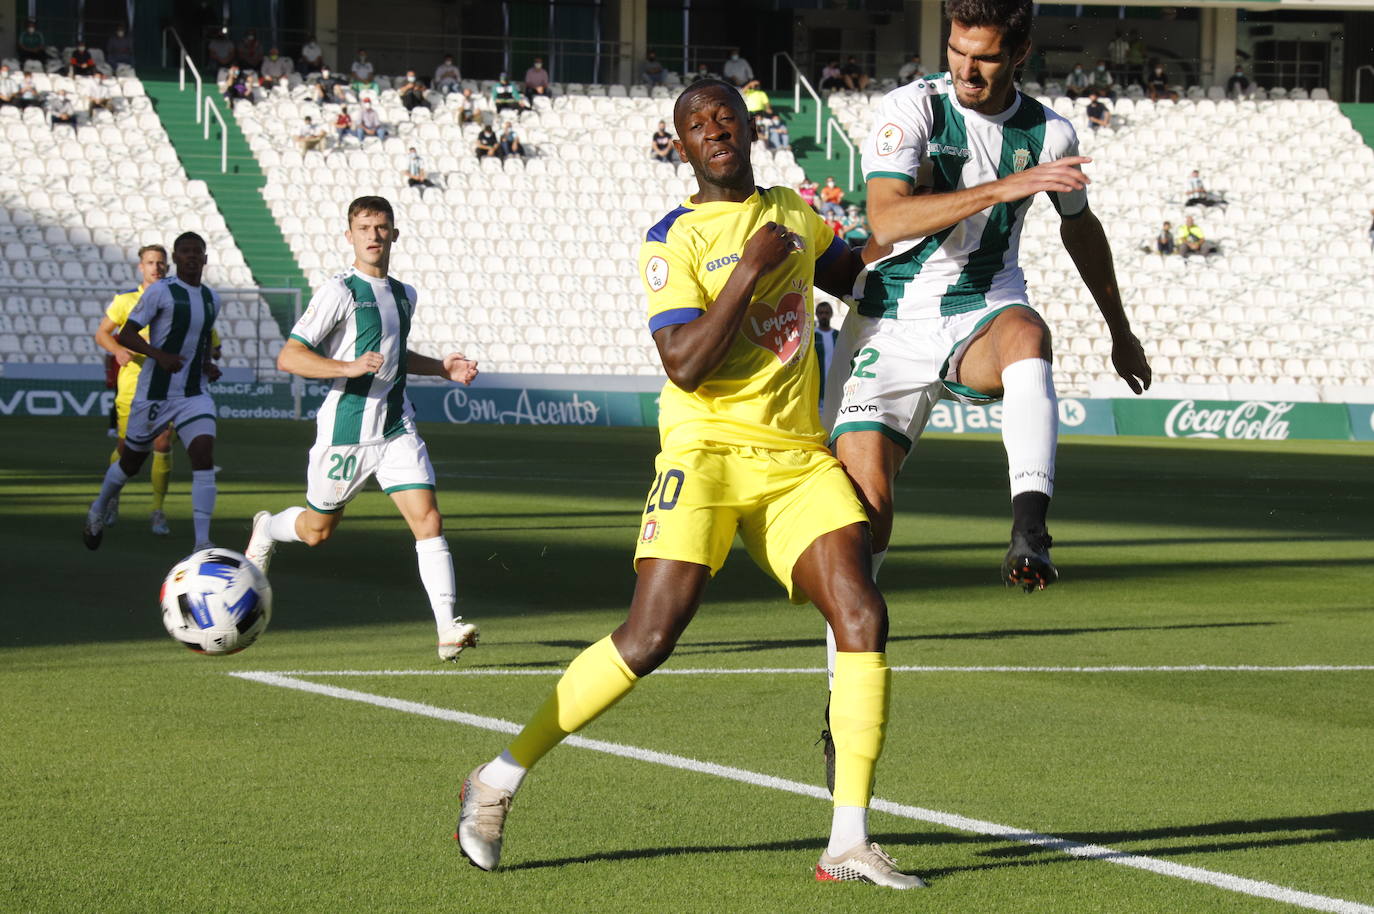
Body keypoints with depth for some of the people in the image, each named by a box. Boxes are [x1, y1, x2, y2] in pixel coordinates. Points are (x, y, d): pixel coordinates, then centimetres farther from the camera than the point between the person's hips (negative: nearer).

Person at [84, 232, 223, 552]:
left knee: (204, 456, -18)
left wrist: (208, 364, 7)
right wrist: (159, 355, -26)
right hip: (155, 392, -4)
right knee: (131, 463, 12)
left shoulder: (211, 299, 10)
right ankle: (97, 511, 42)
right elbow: (124, 335, -11)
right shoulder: (160, 291, -9)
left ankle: (202, 543, -21)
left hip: (194, 394, 4)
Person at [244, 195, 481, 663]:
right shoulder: (339, 292, -10)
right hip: (345, 430, -4)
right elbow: (288, 357, -15)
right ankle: (267, 529, 46)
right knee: (318, 530, 12)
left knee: (428, 519, -12)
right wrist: (349, 367, -27)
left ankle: (447, 628, -16)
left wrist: (443, 368, 16)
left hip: (396, 429, 4)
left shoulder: (404, 295, 11)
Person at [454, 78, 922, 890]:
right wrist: (751, 268, -17)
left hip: (800, 458, 5)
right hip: (708, 451, -5)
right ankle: (499, 781, 1)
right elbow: (687, 365, -17)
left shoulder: (792, 210, 15)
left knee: (863, 618, -13)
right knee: (652, 636, -15)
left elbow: (847, 274, 37)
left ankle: (849, 842, -9)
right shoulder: (673, 241, -5)